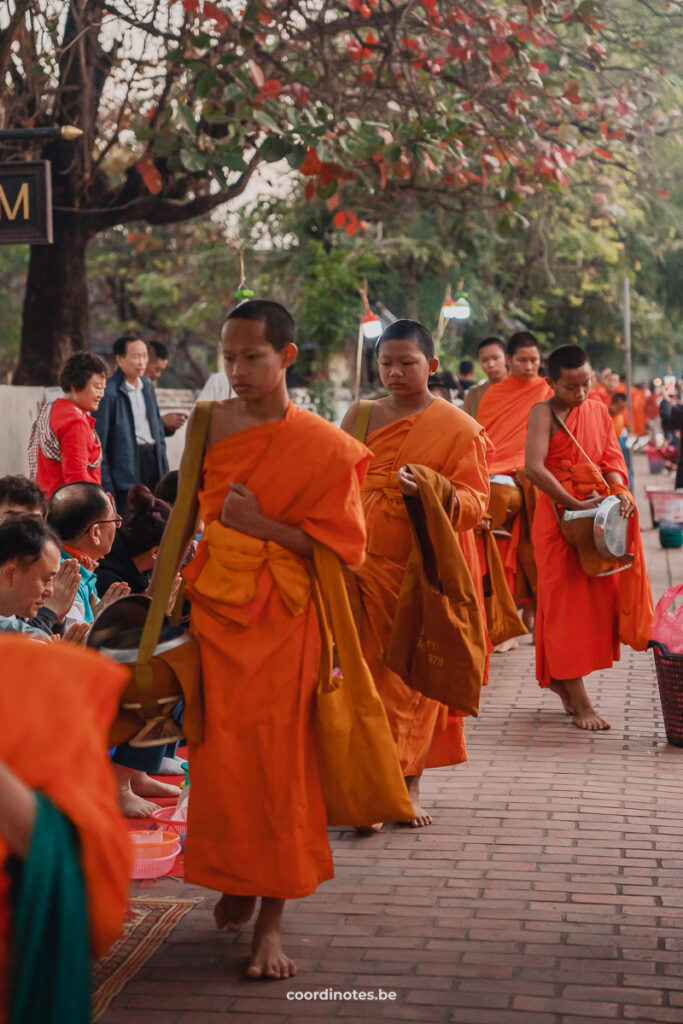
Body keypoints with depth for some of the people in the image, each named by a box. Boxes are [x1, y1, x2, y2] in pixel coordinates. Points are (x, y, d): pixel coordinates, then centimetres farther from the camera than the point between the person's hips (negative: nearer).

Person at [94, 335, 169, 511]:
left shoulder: (147, 386, 12)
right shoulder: (109, 392, -12)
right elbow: (99, 442, -11)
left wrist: (163, 469, 14)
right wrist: (106, 486, -13)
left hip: (152, 458, 7)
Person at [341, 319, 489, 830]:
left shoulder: (458, 428, -2)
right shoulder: (360, 416, 9)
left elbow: (475, 501, -8)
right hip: (369, 568, 2)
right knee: (370, 673, -1)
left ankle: (410, 784, 11)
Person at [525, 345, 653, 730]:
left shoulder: (599, 411, 11)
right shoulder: (544, 413, -8)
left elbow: (611, 459, 8)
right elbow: (534, 468, -20)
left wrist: (619, 490, -14)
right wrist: (575, 504, -23)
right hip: (559, 515, -6)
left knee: (596, 596, 9)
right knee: (566, 601, -3)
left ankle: (559, 677, 26)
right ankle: (580, 702, -1)